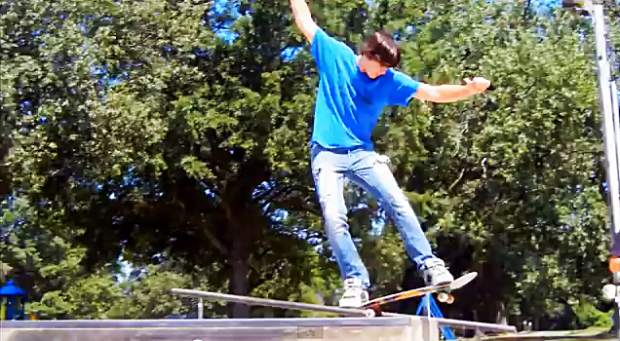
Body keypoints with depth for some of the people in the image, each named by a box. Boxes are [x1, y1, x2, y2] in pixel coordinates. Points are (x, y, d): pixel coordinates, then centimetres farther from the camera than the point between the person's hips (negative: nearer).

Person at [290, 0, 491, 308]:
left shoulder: (391, 81, 0)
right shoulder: (334, 55, -3)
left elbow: (434, 93, -5)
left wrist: (469, 89, -19)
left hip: (362, 153, 2)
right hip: (327, 154, -2)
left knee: (398, 203, -16)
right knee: (333, 217, -19)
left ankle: (429, 265, -13)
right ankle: (355, 283, -14)